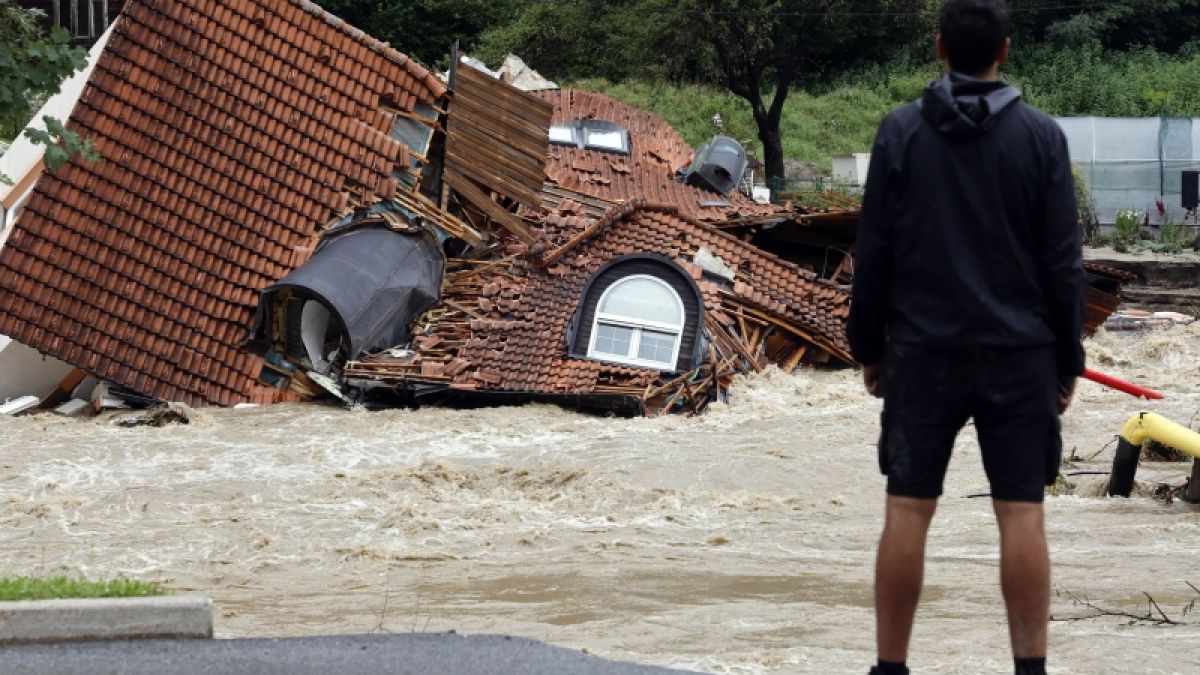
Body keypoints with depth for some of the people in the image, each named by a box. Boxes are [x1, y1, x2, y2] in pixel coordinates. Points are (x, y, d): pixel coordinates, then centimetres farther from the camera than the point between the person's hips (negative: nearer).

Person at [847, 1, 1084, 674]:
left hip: (924, 350, 0)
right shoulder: (1042, 136, -2)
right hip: (1019, 354, 0)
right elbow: (1063, 260, -1)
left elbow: (874, 252, 0)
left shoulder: (902, 132, -1)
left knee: (908, 511, 3)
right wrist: (1068, 359, 6)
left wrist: (869, 347, 9)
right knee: (1021, 514, 1)